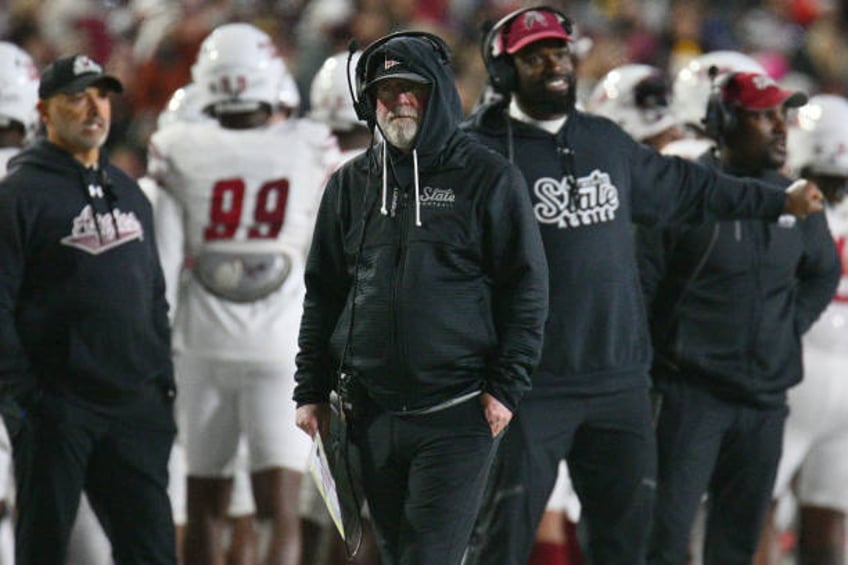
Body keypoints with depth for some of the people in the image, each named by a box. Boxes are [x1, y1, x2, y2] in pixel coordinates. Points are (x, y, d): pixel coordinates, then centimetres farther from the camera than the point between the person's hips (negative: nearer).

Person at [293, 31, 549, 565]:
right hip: (372, 416, 5)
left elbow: (526, 286, -1)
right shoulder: (351, 184, 12)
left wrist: (507, 386, -8)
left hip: (456, 416, -5)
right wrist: (312, 390, 11)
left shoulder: (488, 178, 0)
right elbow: (323, 293, 16)